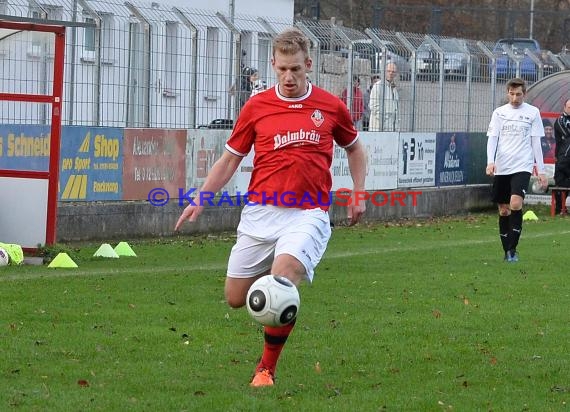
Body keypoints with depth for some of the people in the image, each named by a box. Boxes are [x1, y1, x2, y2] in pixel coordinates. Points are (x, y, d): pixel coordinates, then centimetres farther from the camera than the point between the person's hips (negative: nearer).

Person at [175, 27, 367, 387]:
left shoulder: (331, 107, 4)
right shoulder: (256, 107, 5)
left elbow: (354, 147, 22)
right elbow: (231, 158, 13)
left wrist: (359, 194, 12)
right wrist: (201, 199, 4)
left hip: (308, 214, -2)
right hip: (261, 212, 2)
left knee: (284, 273, -28)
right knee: (236, 298, 1)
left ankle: (267, 369, -14)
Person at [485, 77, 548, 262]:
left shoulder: (533, 112, 5)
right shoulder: (499, 113, 8)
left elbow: (536, 142, 8)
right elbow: (492, 138, 3)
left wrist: (541, 170, 5)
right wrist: (490, 161, -14)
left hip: (522, 166, -2)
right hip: (501, 168, 2)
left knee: (516, 204, -22)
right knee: (503, 211, 6)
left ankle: (512, 249, -14)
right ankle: (507, 251, 17)